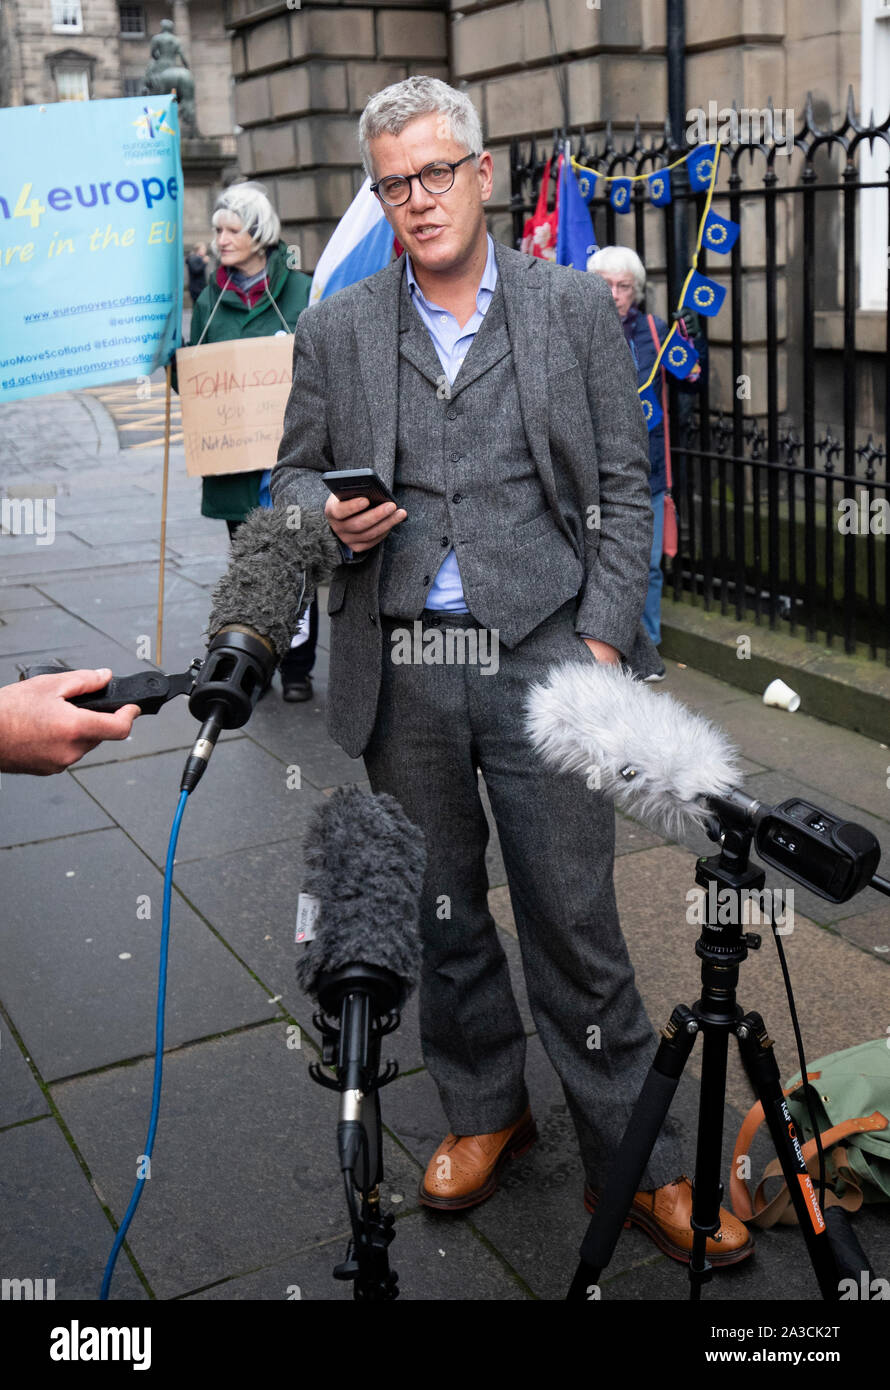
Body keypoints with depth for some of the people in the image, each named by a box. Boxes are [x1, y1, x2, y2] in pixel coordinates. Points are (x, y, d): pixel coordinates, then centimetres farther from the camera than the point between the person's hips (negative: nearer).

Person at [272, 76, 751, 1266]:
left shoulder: (575, 306, 4)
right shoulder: (335, 330, 8)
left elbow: (625, 487, 3)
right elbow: (294, 475, 14)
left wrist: (604, 637, -6)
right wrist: (332, 518, -10)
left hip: (543, 654, -2)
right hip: (400, 667, 3)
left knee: (576, 921, 1)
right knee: (440, 914, 14)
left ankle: (632, 1159, 18)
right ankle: (484, 1111, 36)